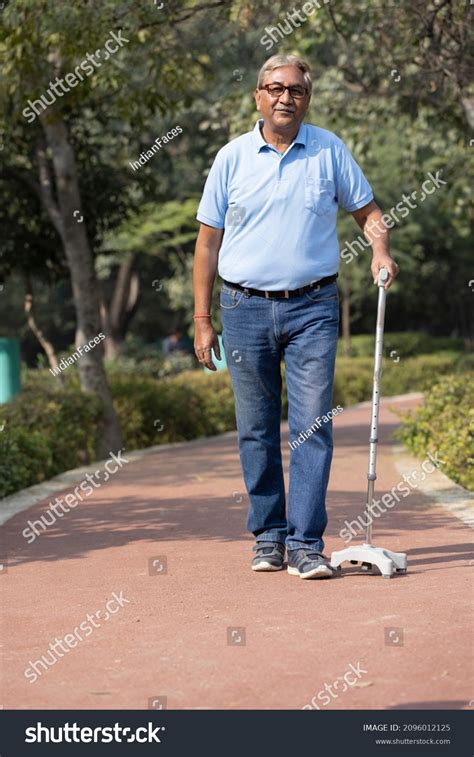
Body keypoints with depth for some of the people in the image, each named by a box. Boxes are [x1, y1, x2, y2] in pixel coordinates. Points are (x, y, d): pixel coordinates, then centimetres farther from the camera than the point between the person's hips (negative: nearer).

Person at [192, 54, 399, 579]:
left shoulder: (330, 150, 5)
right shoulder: (233, 157, 5)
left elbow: (366, 210, 14)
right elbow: (208, 241, 8)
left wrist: (380, 250, -8)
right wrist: (202, 320, 4)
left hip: (312, 308, -1)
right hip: (246, 309, 1)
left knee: (313, 425, -8)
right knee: (256, 431, 6)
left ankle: (306, 544, -7)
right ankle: (268, 536, 17)